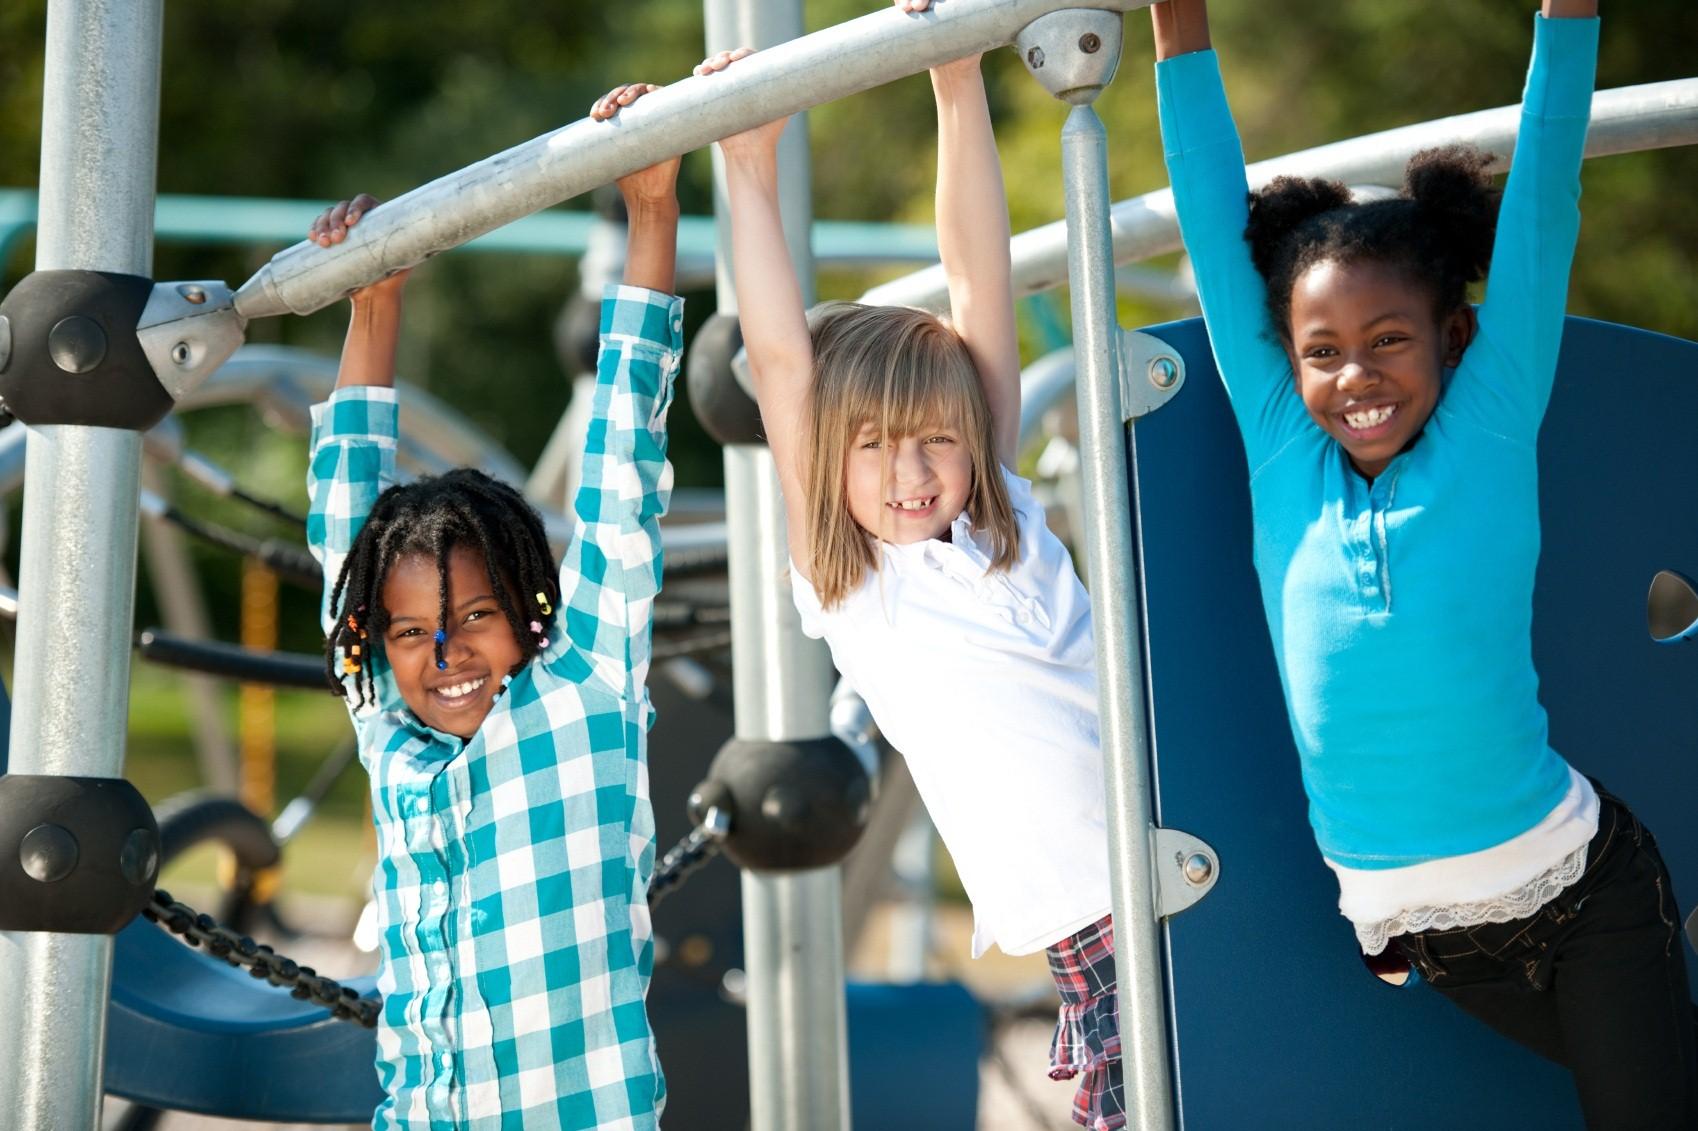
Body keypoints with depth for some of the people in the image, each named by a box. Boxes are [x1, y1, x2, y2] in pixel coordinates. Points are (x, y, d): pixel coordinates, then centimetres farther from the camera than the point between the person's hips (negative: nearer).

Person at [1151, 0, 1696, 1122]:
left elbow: (1541, 189, -8)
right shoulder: (1280, 451, -4)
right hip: (1417, 924, 2)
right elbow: (1216, 217, -1)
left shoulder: (1492, 425, -8)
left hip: (1585, 889, -2)